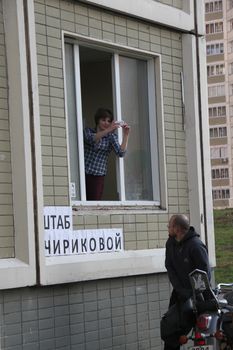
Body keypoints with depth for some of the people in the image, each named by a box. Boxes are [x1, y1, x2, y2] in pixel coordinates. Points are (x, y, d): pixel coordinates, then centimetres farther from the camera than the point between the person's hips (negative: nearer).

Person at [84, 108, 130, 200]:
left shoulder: (111, 137, 7)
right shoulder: (88, 131, 9)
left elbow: (120, 153, -9)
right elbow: (91, 139, -16)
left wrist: (126, 135, -21)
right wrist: (108, 130, -30)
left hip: (98, 176, 0)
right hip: (83, 173, 0)